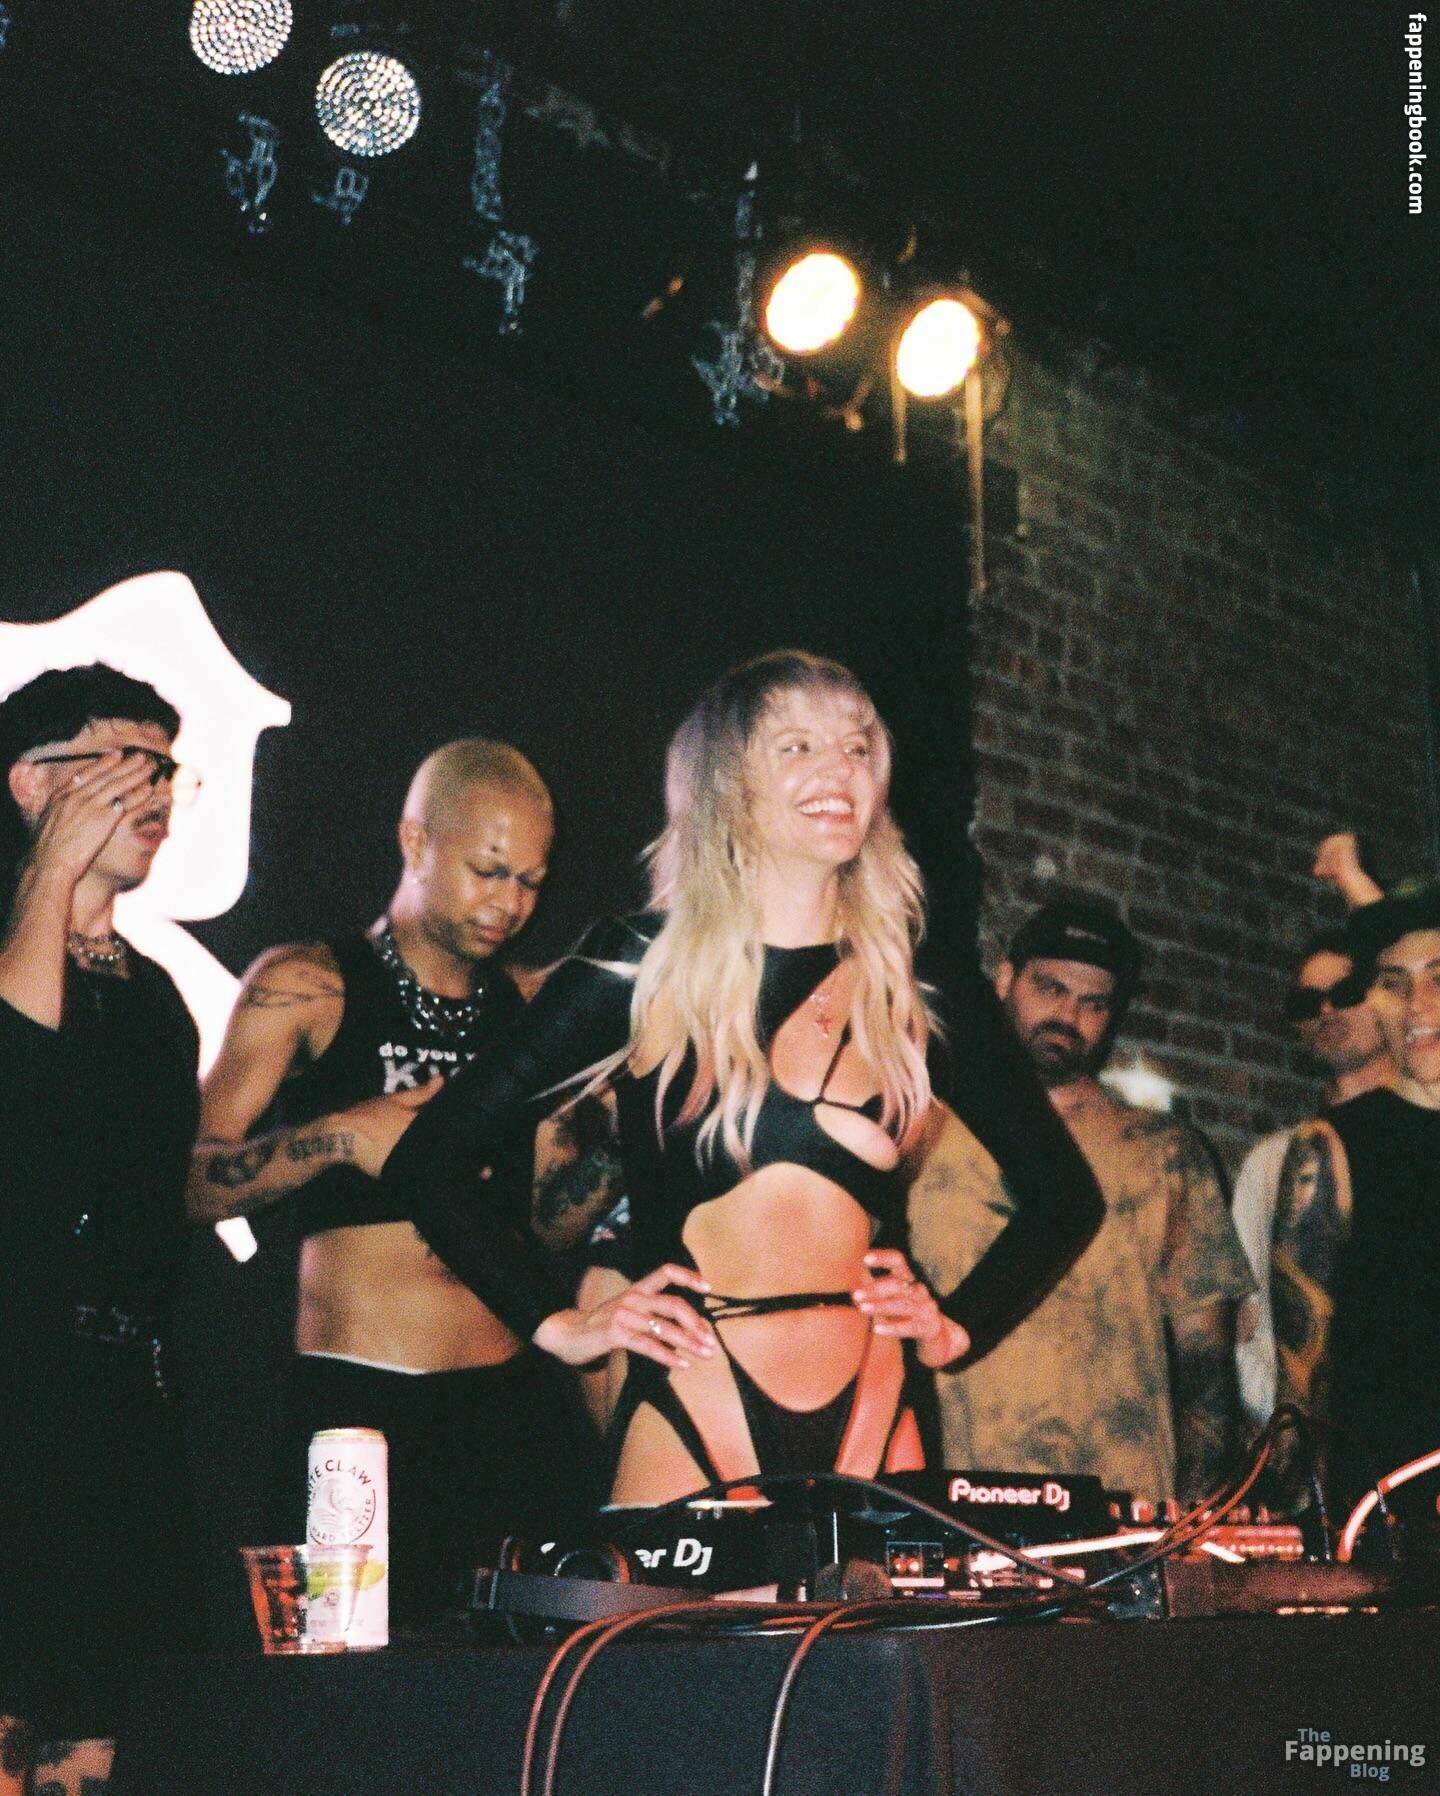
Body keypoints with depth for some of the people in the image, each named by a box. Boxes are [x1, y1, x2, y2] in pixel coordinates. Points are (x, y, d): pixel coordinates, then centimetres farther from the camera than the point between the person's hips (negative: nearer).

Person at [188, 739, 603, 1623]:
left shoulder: (529, 1008, 14)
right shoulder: (304, 986, 0)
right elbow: (192, 1185, -6)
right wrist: (338, 1135, -18)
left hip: (513, 1398, 4)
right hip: (357, 1407, -4)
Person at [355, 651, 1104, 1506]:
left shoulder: (919, 989, 8)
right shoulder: (639, 970, 0)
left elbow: (1065, 1195, 20)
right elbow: (430, 1156, 2)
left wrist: (959, 1325, 9)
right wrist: (557, 1323, -2)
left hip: (871, 1423, 3)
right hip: (691, 1423, -2)